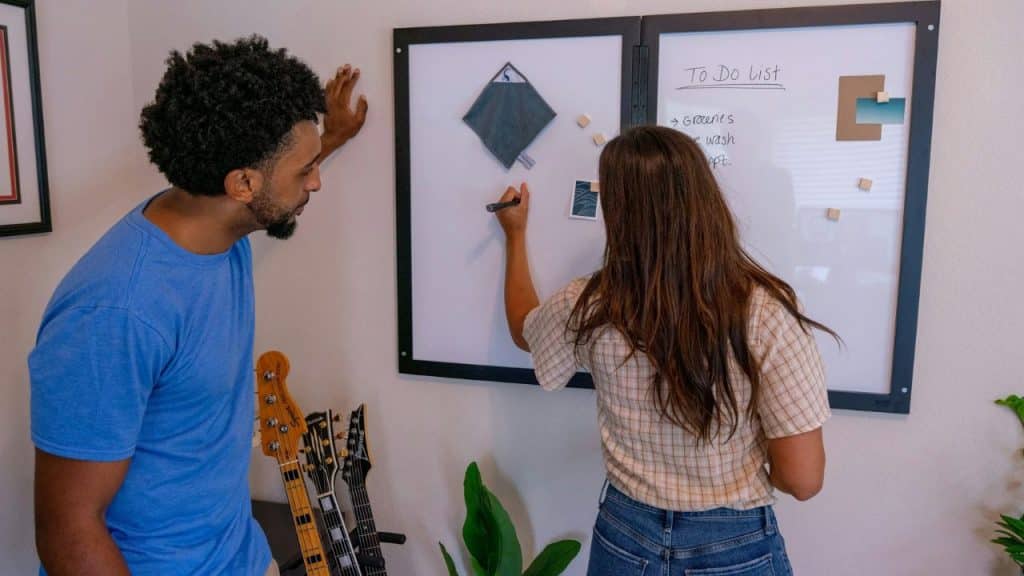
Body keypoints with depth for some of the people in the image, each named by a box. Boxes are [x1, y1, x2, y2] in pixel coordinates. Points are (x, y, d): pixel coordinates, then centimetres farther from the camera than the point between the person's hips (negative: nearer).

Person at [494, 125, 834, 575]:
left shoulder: (588, 309, -16)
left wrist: (515, 236, 19)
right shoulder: (766, 313, -22)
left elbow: (524, 330, 9)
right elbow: (802, 478, -19)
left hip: (625, 537, 2)